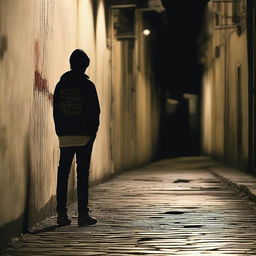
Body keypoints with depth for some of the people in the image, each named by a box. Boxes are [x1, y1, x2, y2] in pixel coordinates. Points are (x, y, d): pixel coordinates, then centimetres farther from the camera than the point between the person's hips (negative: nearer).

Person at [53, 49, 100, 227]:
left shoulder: (61, 85, 7)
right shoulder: (87, 85, -6)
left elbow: (56, 111, 9)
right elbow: (95, 111, -6)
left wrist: (60, 132, 13)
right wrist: (93, 131, 3)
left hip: (65, 136, 4)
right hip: (84, 136, -4)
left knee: (63, 174, 6)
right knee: (83, 174, -2)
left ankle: (62, 214, 5)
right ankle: (83, 214, -2)